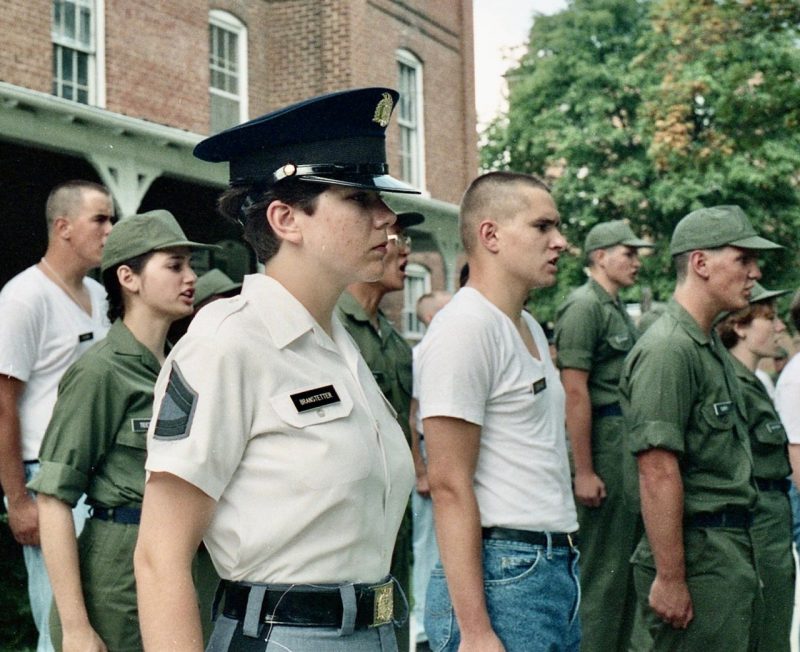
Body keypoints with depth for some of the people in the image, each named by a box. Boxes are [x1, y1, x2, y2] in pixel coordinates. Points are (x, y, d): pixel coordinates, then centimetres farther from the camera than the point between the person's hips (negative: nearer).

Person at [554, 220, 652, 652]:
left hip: (631, 444, 9)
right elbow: (575, 393, -17)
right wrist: (584, 471, -20)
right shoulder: (583, 306, -10)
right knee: (602, 570, -4)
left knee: (626, 563, 14)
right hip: (604, 442, -9)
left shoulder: (618, 309, 19)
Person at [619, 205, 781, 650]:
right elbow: (657, 471, -23)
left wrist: (742, 556, 18)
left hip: (732, 548, 10)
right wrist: (669, 578, -24)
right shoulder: (669, 350, -17)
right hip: (699, 554, -10)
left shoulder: (712, 345, 16)